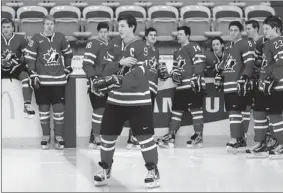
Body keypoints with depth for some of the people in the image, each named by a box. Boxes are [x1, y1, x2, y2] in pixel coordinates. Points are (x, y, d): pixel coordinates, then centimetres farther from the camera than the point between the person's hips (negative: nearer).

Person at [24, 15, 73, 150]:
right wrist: (33, 75, -10)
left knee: (59, 108, 2)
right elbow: (29, 58, -4)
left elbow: (68, 53, 18)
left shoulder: (60, 38, 5)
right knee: (44, 108, 4)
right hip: (42, 79, -2)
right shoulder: (36, 39, -4)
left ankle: (59, 137, 11)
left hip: (58, 79, 2)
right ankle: (45, 136, 14)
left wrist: (67, 68, 13)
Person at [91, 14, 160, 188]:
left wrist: (116, 80, -30)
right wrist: (120, 62, -20)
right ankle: (105, 170, 23)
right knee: (107, 135, 7)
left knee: (145, 136, -5)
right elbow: (108, 67, 0)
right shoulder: (114, 44, 7)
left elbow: (137, 74, -21)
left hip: (138, 100, -5)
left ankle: (153, 171, 8)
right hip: (116, 99, 5)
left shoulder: (141, 47, -13)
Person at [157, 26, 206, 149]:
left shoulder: (194, 47, -5)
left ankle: (198, 137, -4)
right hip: (181, 86, 9)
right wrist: (174, 74, 7)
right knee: (176, 110, 6)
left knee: (196, 109, -8)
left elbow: (199, 64, -15)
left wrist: (196, 79, -22)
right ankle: (170, 137, 7)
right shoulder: (177, 52, 23)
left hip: (194, 85, -9)